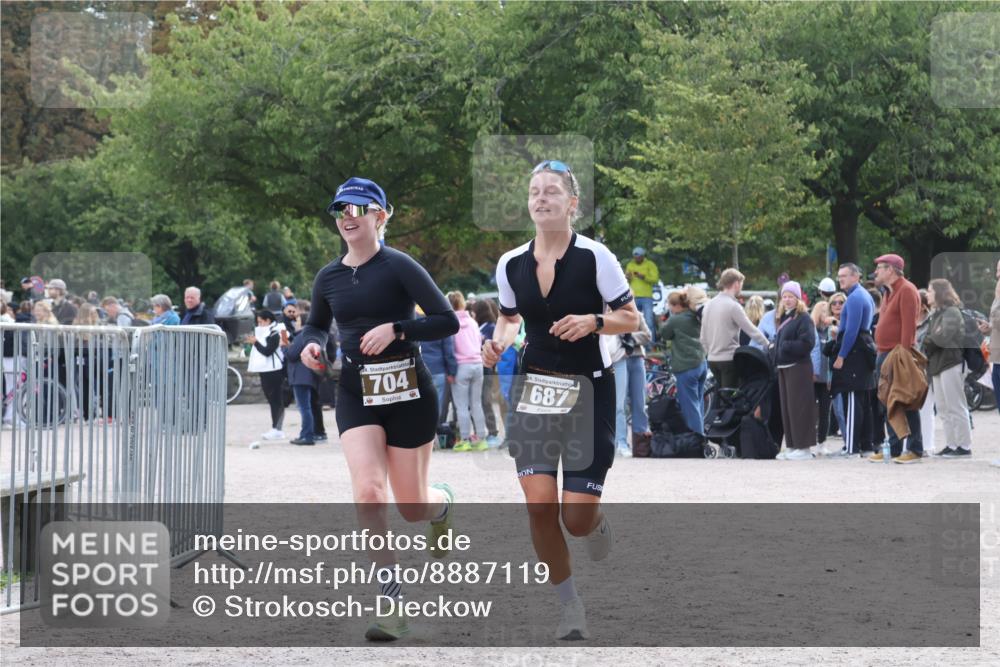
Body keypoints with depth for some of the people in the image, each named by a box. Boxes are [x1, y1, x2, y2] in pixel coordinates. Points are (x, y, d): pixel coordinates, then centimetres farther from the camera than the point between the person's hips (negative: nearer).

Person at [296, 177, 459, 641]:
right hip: (356, 394, 3)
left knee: (411, 507, 5)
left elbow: (448, 321, -10)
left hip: (408, 393, -3)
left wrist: (395, 329, -21)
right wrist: (310, 344, 0)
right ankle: (392, 601, -13)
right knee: (368, 491, -18)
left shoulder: (398, 267, -8)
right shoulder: (329, 277, 6)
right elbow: (315, 326, 23)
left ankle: (443, 502, 45)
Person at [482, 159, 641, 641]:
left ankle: (597, 521, 33)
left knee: (577, 518, -8)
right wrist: (500, 341, -4)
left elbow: (631, 318, -3)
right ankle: (569, 606, 8)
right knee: (539, 505, -12)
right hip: (533, 388, 3)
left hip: (589, 392, -3)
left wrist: (593, 321, -21)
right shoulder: (511, 264, 0)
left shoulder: (595, 257, -11)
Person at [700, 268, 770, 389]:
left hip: (712, 359, 7)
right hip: (729, 358, -7)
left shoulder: (709, 305, 9)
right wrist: (768, 345, -4)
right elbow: (751, 330, -13)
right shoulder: (733, 306, -13)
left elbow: (703, 337, 13)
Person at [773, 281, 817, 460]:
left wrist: (785, 346, -16)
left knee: (798, 407, -7)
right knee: (786, 407, 9)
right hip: (783, 367, 9)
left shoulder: (803, 318, -9)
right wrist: (776, 358, 6)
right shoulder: (782, 318, 17)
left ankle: (803, 447, -5)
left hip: (798, 368, -9)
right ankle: (791, 446, 14)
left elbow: (807, 343, -18)